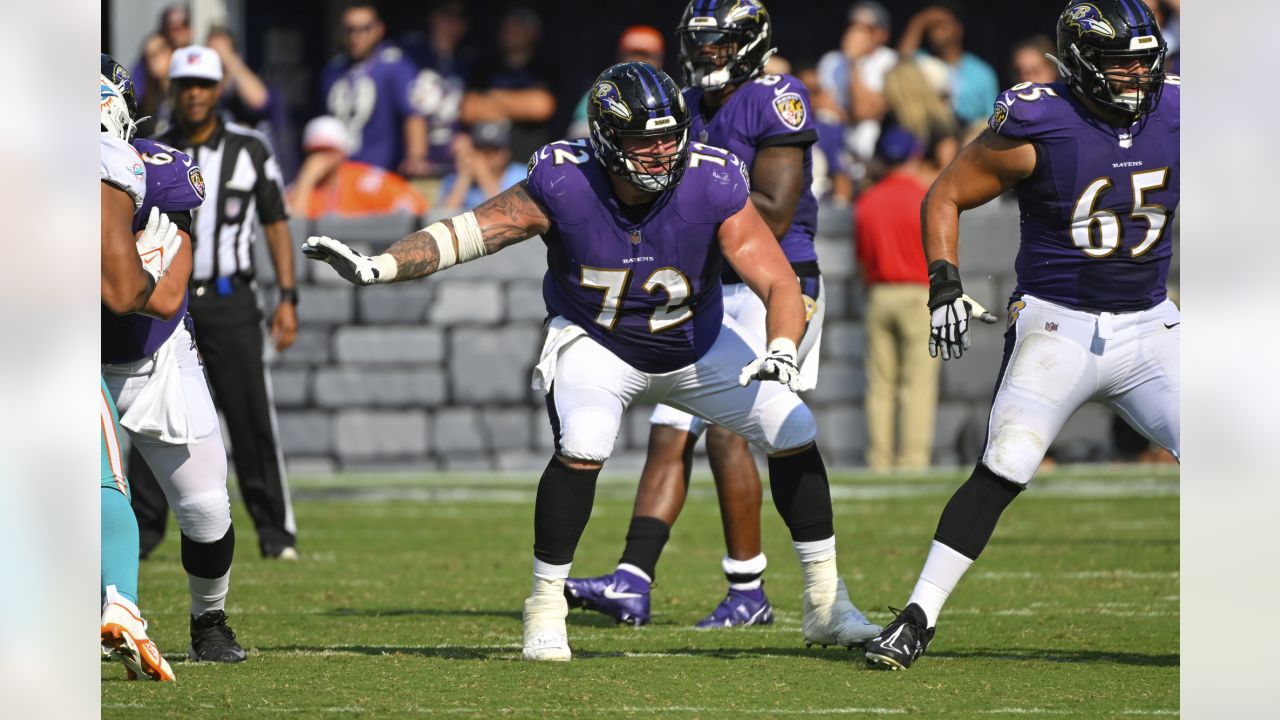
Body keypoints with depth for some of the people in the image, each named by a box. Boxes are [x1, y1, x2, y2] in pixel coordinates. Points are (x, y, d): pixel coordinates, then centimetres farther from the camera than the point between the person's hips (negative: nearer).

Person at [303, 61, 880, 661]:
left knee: (792, 431, -7)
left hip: (696, 342, 2)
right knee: (582, 447, -29)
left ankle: (826, 606, 9)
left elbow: (780, 284, -26)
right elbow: (464, 233, -20)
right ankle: (545, 610, -12)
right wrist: (375, 268, -32)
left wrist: (780, 350, -46)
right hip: (597, 343, -2)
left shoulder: (713, 188, -26)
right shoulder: (564, 185, -27)